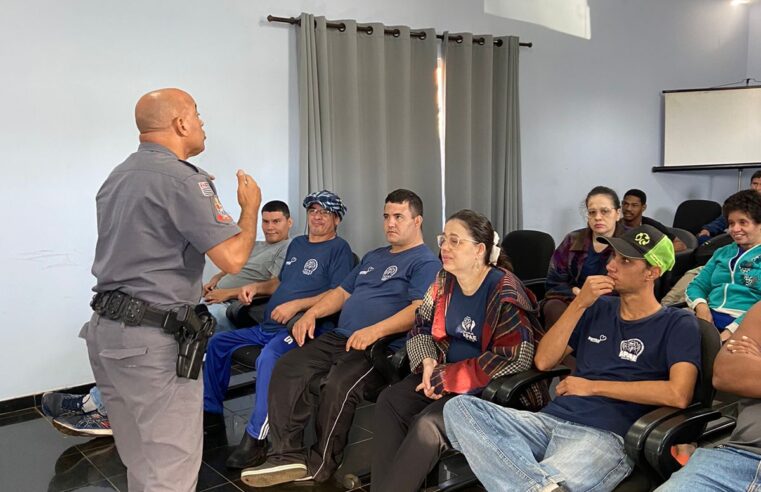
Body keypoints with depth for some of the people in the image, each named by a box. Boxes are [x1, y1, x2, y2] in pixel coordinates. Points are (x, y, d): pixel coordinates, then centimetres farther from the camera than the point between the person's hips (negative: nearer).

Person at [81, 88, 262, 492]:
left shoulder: (117, 178, 14)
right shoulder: (180, 178, -14)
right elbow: (232, 258, -20)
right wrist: (250, 206, -1)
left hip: (105, 329, 9)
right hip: (153, 340, -9)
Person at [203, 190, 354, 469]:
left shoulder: (339, 248, -2)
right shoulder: (297, 244, 23)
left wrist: (296, 305, -20)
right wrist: (256, 287, 12)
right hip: (267, 326, 9)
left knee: (268, 357, -36)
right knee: (217, 343, 10)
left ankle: (256, 438, -31)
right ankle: (210, 411, 21)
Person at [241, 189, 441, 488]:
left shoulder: (426, 262, -1)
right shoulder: (373, 257, 27)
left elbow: (421, 309, -16)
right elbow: (342, 293, 28)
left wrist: (375, 331, -28)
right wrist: (311, 314, 10)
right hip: (339, 338, 8)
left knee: (338, 384, -33)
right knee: (287, 368, -15)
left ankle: (320, 465, -12)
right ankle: (289, 455, -17)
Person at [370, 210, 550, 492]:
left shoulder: (504, 292, -18)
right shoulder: (444, 281, 4)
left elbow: (514, 359, -24)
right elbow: (420, 328, 12)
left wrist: (446, 378, -21)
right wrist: (428, 364, -11)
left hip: (493, 387, -7)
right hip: (444, 373, 7)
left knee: (428, 425, -27)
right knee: (390, 401, -13)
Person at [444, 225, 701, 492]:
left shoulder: (677, 324, 5)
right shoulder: (599, 308, 20)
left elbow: (679, 395, -13)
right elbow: (543, 361, 12)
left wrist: (592, 386, -5)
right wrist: (579, 304, 2)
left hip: (605, 437, -8)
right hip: (549, 421, 8)